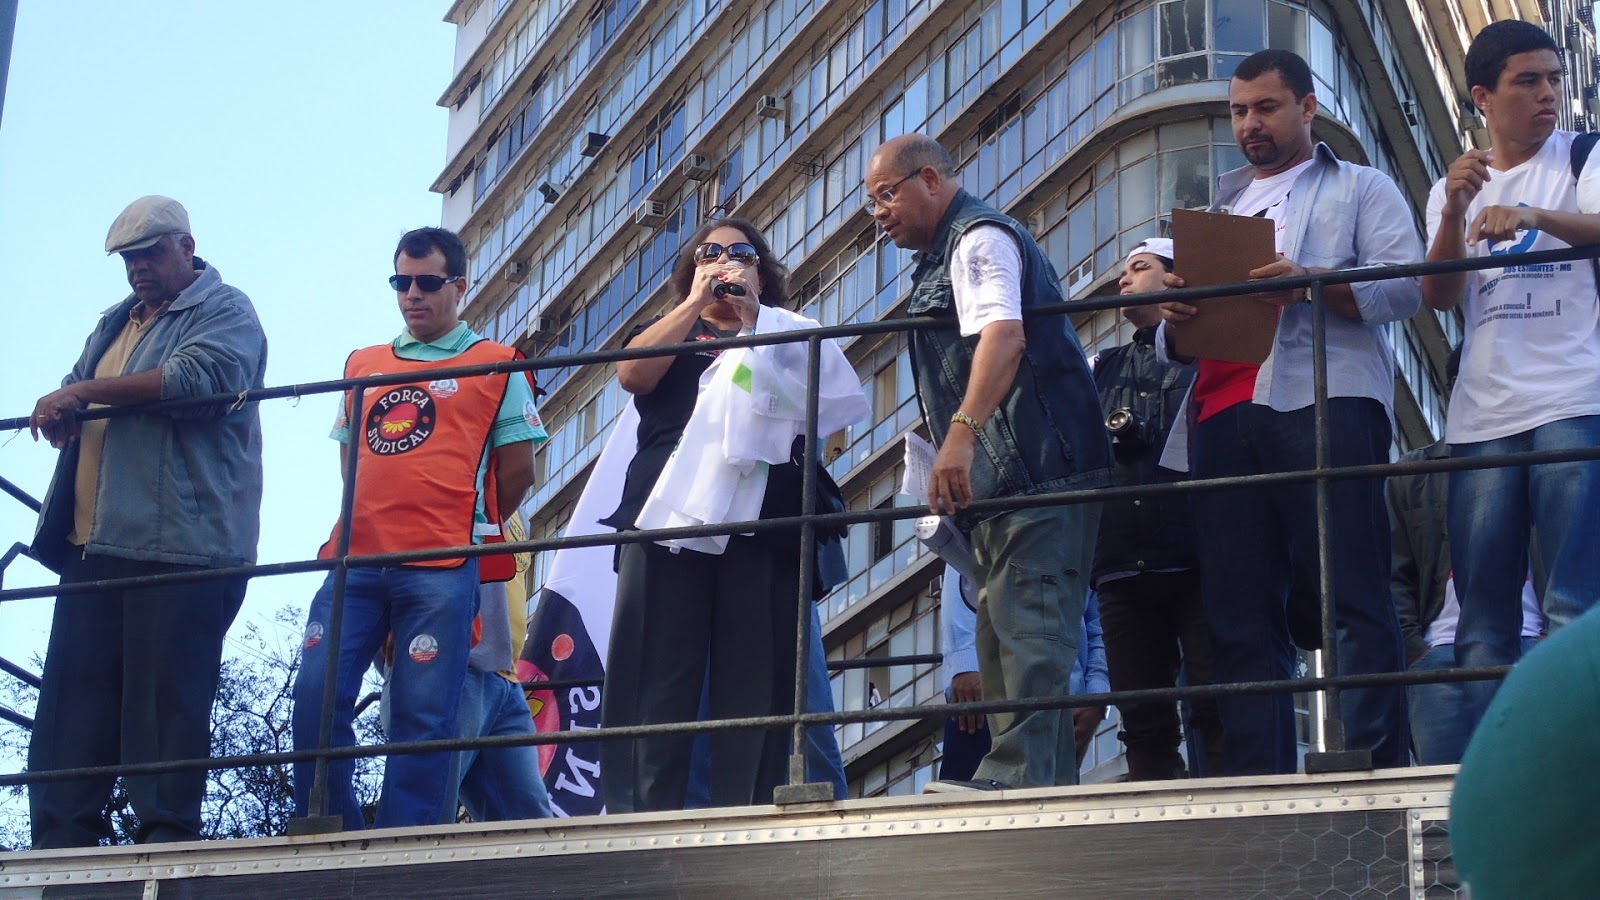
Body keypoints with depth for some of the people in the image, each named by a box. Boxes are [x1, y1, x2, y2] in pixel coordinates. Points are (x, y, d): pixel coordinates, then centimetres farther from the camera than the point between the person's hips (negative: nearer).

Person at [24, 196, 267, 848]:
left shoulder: (225, 312, 3)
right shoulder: (117, 323, 28)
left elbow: (196, 378, -16)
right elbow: (73, 392, 28)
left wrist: (87, 390, -12)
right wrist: (60, 407, 2)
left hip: (179, 543, -8)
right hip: (94, 543, 8)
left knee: (166, 702, -11)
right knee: (71, 702, 1)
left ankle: (166, 838, -9)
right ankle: (62, 847, 1)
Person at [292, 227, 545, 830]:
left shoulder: (494, 366, 9)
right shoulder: (364, 366, 21)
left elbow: (517, 469, 8)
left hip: (440, 569, -4)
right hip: (354, 561, 4)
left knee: (422, 716, -6)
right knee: (315, 701, -5)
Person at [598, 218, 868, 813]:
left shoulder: (789, 335, 26)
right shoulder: (669, 334, 27)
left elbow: (831, 403, 4)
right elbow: (632, 373, 4)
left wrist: (751, 315, 4)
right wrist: (698, 302, 7)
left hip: (762, 519, 0)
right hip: (671, 513, 0)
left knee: (753, 685, -9)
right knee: (656, 678, -10)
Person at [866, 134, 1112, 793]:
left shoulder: (978, 236, -3)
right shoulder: (948, 253, 29)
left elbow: (1003, 334, -22)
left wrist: (962, 431, -34)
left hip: (1036, 468, -11)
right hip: (1007, 483, 11)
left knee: (1025, 627, -20)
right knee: (1006, 638, 7)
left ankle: (1017, 778, -29)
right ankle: (1051, 789, 5)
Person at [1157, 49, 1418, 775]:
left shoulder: (1359, 188, 16)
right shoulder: (1218, 209, 30)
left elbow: (1406, 283, -1)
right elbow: (1178, 341, 27)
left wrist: (1311, 283, -15)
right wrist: (1175, 314, 3)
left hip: (1326, 405, -5)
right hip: (1225, 420, 5)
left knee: (1352, 600, -11)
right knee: (1241, 618, -2)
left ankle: (1377, 775, -13)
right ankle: (1255, 791, -3)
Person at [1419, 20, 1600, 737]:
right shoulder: (1452, 187, 20)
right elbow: (1438, 296, 6)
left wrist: (1535, 216, -28)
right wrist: (1455, 212, -10)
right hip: (1482, 419, 4)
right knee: (1482, 619, 0)